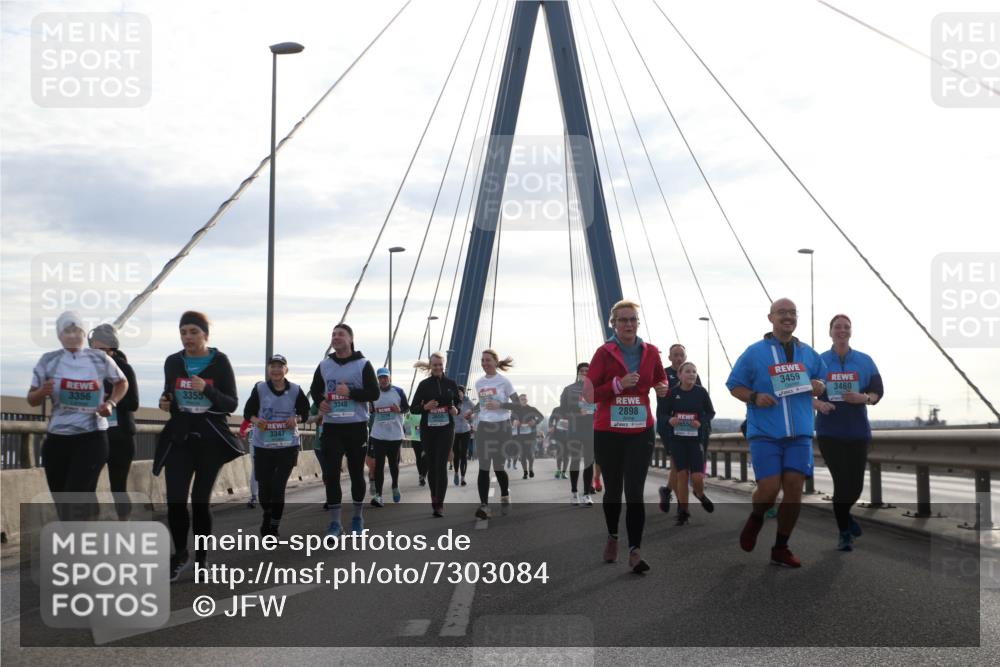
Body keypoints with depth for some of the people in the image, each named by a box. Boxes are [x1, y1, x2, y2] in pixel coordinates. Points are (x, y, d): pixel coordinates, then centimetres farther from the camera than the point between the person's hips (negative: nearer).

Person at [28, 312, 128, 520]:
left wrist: (111, 403, 0)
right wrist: (42, 392, -17)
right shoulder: (48, 361, 1)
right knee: (62, 501, 10)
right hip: (57, 438, 3)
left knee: (76, 498, -13)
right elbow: (32, 400, 6)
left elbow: (122, 383, 18)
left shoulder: (100, 359, 0)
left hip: (92, 438, -3)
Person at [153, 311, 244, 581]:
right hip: (180, 438, 2)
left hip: (211, 439, -2)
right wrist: (165, 402, -4)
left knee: (201, 500, 4)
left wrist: (207, 390, -23)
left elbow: (232, 404, -7)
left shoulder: (219, 362, -6)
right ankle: (181, 555, 11)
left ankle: (201, 559, 20)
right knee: (175, 499, -10)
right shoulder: (173, 362, 5)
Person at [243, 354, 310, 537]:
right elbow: (248, 411, 3)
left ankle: (274, 527, 7)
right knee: (264, 486, 7)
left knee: (278, 488, -6)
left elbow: (305, 411, 8)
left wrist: (297, 419, -13)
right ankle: (267, 516, 39)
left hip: (287, 446, -1)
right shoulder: (260, 388, -3)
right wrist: (256, 420, -18)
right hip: (263, 446, 1)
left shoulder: (295, 390, -2)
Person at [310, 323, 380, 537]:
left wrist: (350, 393, -20)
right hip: (331, 427, 2)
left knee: (356, 471, 9)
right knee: (332, 473, -4)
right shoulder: (324, 365, 7)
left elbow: (374, 393, -8)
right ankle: (335, 522, 1)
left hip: (356, 426, -2)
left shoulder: (363, 364, -4)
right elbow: (315, 389, 21)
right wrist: (320, 401, -1)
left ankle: (358, 516, 25)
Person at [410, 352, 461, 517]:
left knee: (441, 465, -9)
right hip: (428, 429, 1)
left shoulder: (451, 383, 3)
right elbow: (413, 408, 3)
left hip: (446, 428, -1)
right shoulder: (424, 384, 1)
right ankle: (434, 497, 24)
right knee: (431, 465, 7)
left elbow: (458, 401, 17)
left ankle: (439, 503, -9)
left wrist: (456, 410, -6)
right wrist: (425, 407, -18)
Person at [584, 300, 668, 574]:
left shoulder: (650, 352, 3)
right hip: (608, 433, -1)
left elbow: (661, 380, 20)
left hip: (640, 431, 1)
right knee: (613, 489, 13)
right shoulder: (604, 353, -5)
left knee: (635, 491, -9)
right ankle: (612, 537, 36)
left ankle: (634, 551, -10)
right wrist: (618, 384, -20)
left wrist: (663, 388, -3)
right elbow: (588, 394, -8)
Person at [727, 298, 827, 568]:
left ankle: (781, 549, 13)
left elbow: (824, 382, 22)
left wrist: (819, 387, -2)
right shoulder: (754, 352, 2)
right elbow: (734, 386, 3)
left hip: (799, 434, 3)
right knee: (769, 490, -10)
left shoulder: (809, 353, 13)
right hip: (765, 433, -3)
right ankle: (755, 519, 26)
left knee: (794, 489, -2)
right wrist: (754, 397, -16)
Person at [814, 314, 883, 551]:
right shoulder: (820, 361, 3)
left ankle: (843, 514, 39)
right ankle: (844, 533, 14)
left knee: (856, 484, 5)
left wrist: (863, 398, -18)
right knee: (842, 482, -4)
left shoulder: (865, 361, 5)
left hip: (858, 431, 2)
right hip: (829, 432, -2)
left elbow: (878, 391, 3)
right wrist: (818, 404, -19)